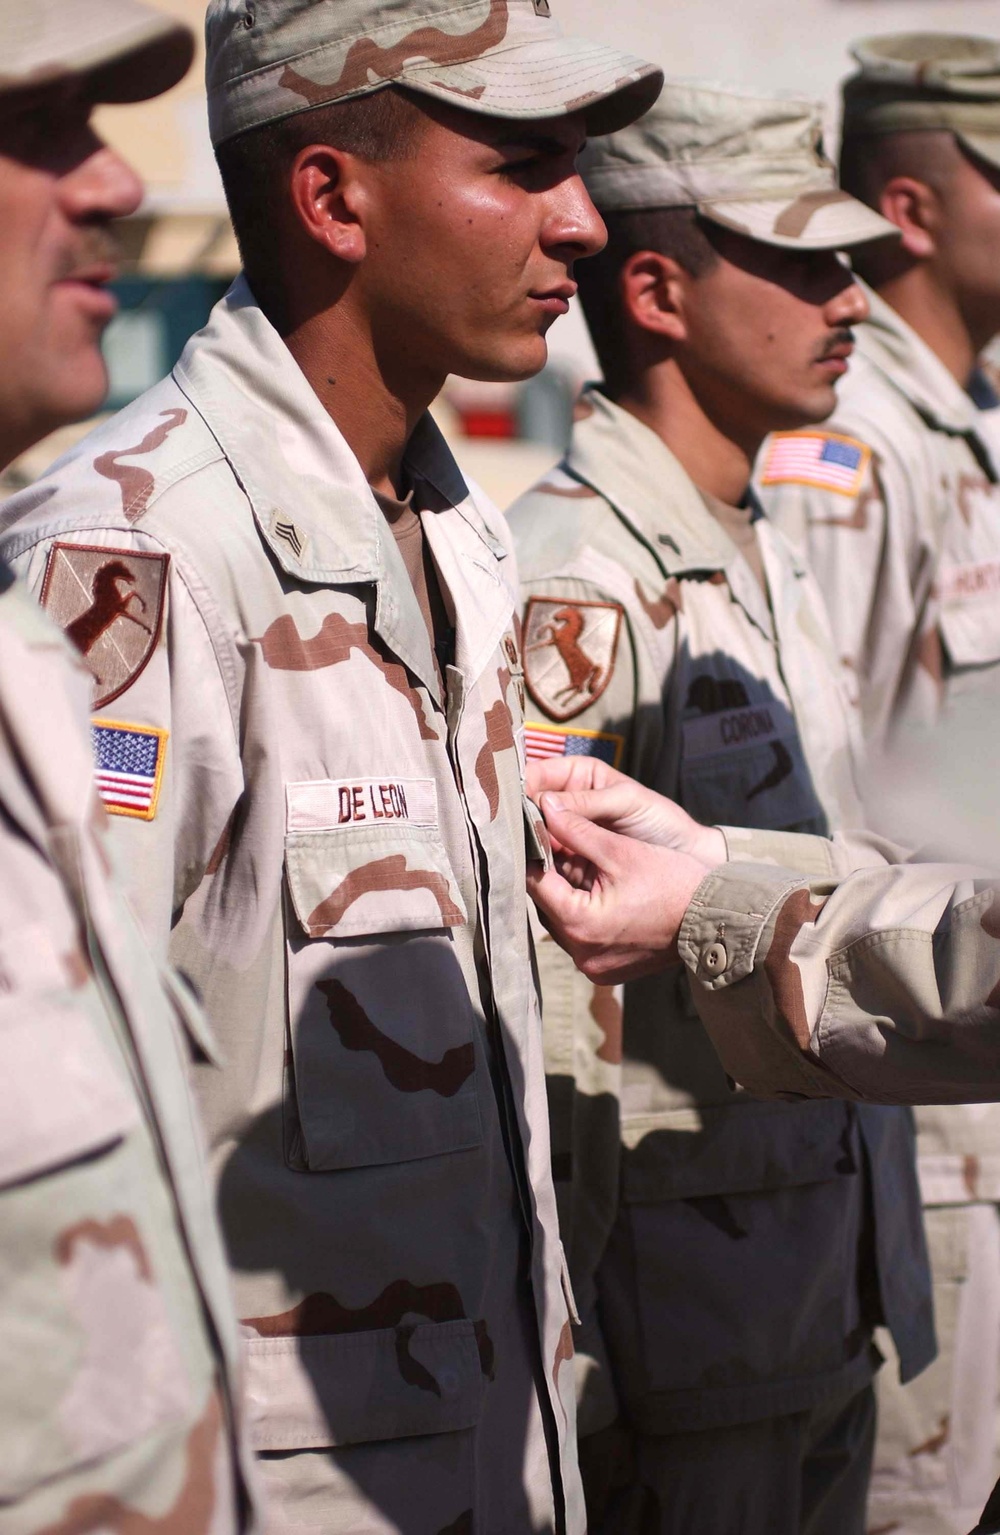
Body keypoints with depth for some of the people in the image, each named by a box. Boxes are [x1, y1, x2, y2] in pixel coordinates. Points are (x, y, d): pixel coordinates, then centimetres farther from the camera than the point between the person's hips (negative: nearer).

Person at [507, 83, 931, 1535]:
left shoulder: (767, 559, 13)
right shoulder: (570, 583, -17)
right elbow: (531, 1009, -20)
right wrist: (564, 1366, -18)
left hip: (831, 1291, 9)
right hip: (685, 1301, -9)